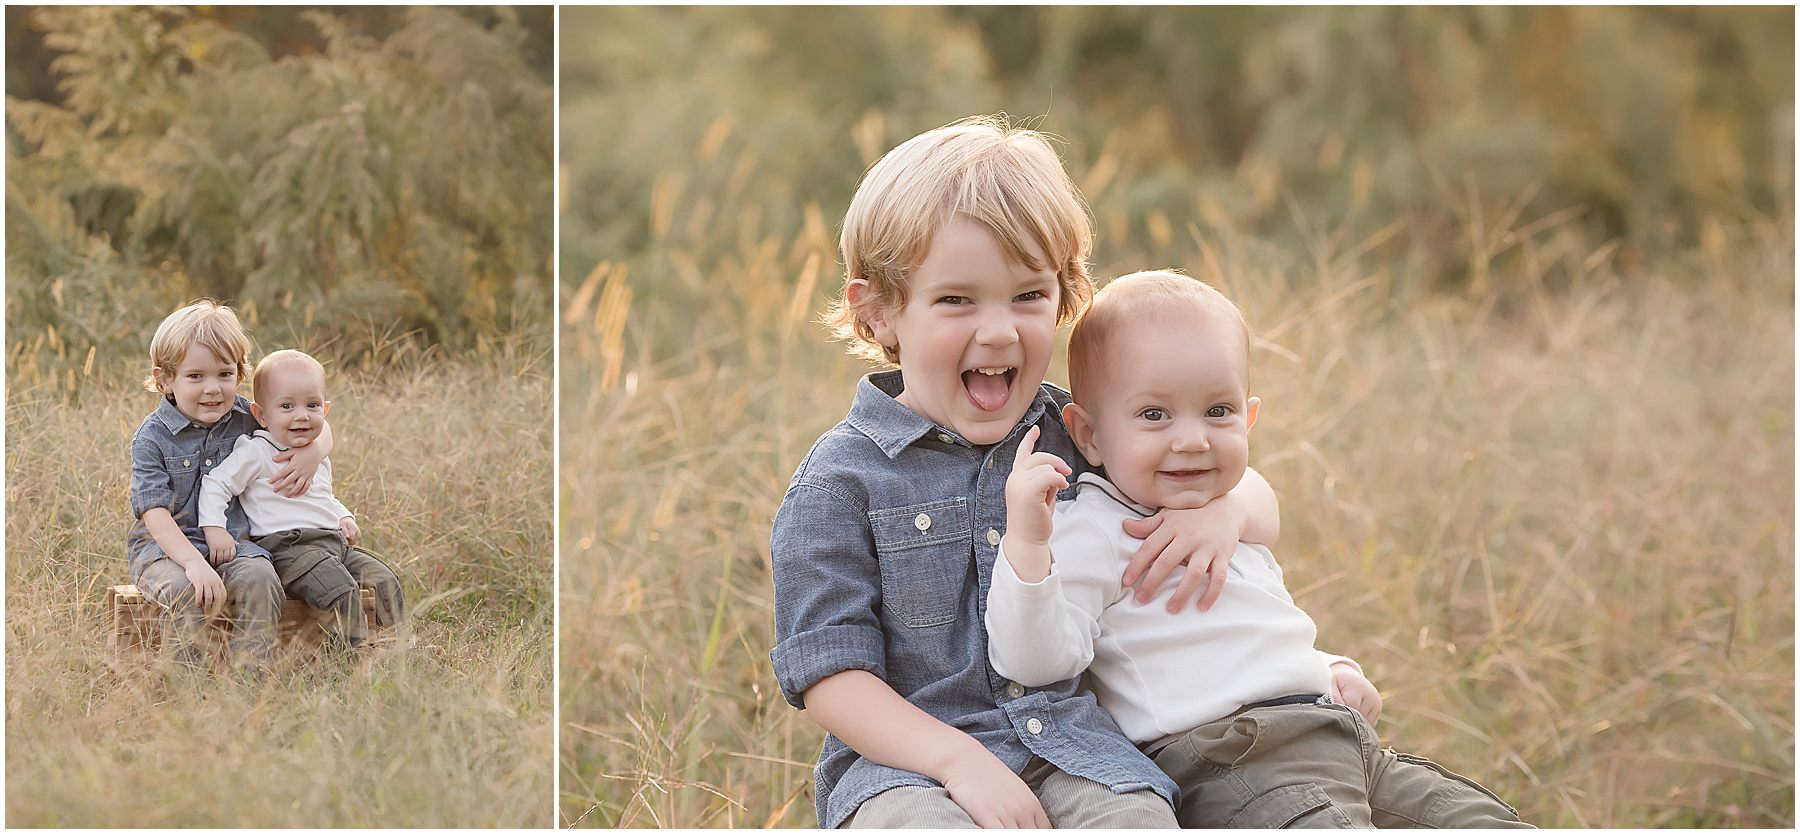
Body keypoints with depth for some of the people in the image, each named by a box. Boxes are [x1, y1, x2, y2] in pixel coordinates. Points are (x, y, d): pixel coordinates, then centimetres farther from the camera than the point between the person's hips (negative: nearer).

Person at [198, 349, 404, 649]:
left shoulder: (318, 456, 19)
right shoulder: (256, 452, -7)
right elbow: (215, 484, -9)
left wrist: (345, 517, 17)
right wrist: (214, 529, -21)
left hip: (335, 543, 8)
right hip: (287, 546, -8)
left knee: (385, 582, -1)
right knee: (341, 591, -29)